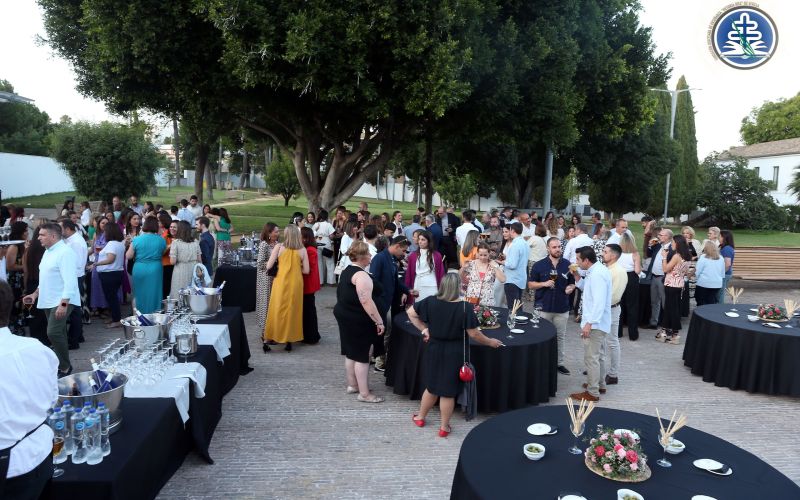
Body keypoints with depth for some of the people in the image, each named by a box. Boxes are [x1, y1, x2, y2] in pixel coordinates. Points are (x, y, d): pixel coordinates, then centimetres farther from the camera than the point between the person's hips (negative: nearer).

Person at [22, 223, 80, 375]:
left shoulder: (64, 252, -15)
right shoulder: (48, 252, 15)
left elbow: (69, 280, -22)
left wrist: (63, 304, -26)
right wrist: (36, 293, 16)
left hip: (62, 301, -9)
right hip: (48, 301, 9)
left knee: (53, 333, -16)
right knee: (57, 334, 13)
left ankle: (65, 367, -3)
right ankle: (62, 365, 22)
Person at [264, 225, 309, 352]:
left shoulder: (279, 247, -5)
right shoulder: (302, 250, -2)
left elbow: (268, 266, -4)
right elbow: (306, 270, -1)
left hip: (281, 282, -1)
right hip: (296, 283, 1)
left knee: (277, 310, 8)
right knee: (292, 310, 12)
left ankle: (268, 339, 13)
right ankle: (289, 339, 18)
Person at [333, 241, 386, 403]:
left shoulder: (347, 271, 11)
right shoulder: (361, 275, -21)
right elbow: (366, 302, -27)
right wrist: (379, 321, -23)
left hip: (346, 316, 10)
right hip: (358, 320, -10)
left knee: (351, 352, 18)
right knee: (362, 355, -3)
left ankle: (352, 385, 29)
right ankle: (364, 393, 4)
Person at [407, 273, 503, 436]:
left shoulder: (431, 302, -9)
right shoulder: (465, 307, -18)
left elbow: (411, 313, 0)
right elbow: (474, 334, -13)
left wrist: (424, 329, 6)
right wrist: (490, 342, 2)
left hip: (435, 350, 3)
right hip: (454, 354, -3)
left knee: (432, 386, 22)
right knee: (448, 391, 9)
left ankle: (420, 417, 37)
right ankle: (444, 427, 24)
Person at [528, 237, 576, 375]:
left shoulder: (567, 265, 3)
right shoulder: (539, 265, -2)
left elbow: (573, 283, 12)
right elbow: (530, 284, 1)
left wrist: (570, 288, -10)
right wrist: (544, 284, -15)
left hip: (562, 308, 2)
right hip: (543, 307, -2)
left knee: (560, 337, 11)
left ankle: (560, 362, 23)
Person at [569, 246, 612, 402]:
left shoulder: (597, 274, -23)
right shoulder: (595, 271, 9)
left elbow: (599, 302, -29)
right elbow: (587, 288, 18)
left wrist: (589, 323, -31)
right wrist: (577, 276, 6)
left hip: (595, 324, -11)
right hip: (597, 322, 11)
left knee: (591, 358, -3)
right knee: (596, 355, 23)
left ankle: (592, 392, 5)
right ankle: (598, 383, 37)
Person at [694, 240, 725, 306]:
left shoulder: (703, 257, -10)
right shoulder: (721, 258, 4)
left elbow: (697, 271, -8)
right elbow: (723, 273, 11)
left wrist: (696, 278, 10)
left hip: (704, 284, -4)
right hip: (717, 284, 4)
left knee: (701, 303, 8)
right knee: (712, 303, 10)